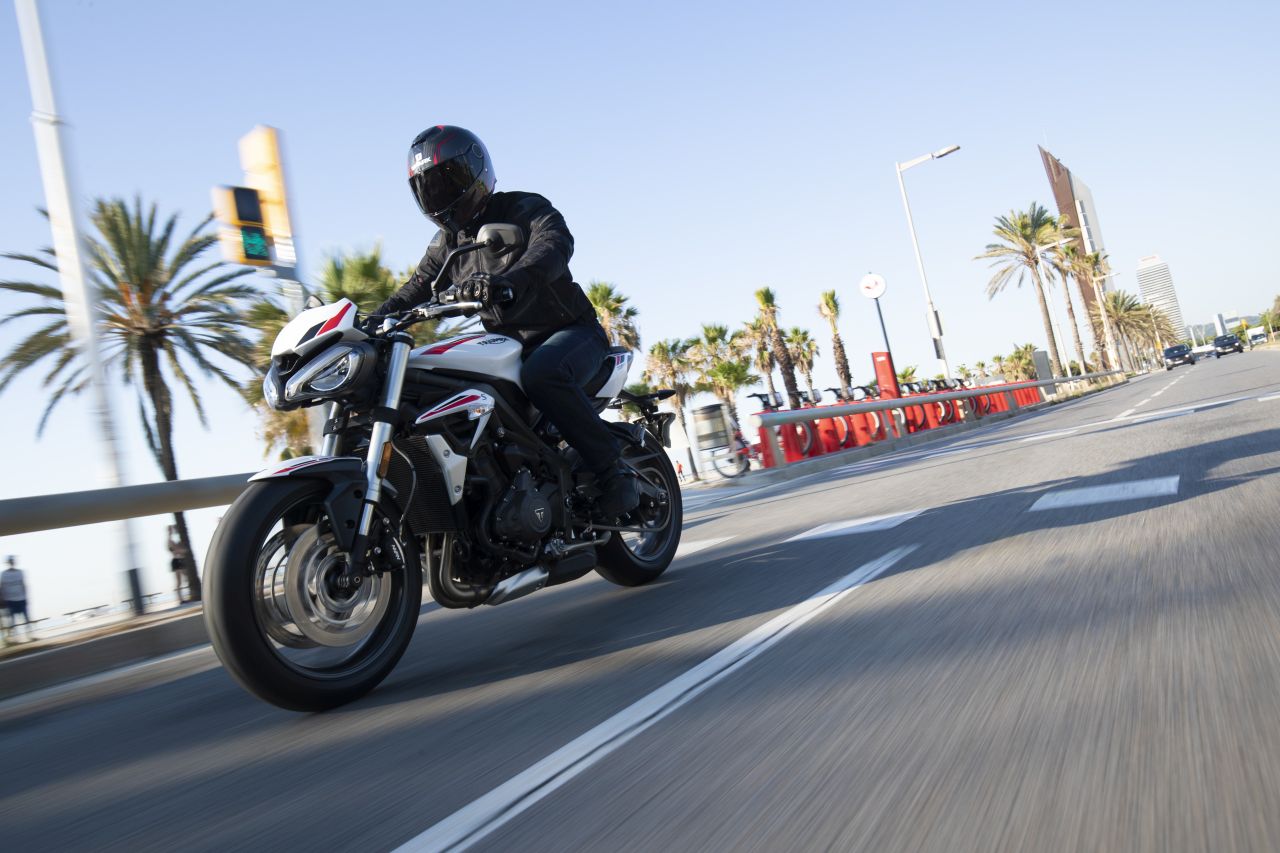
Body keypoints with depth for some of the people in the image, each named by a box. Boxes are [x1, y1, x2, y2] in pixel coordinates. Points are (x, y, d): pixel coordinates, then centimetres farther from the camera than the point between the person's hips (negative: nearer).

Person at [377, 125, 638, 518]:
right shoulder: (448, 241, 13)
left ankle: (613, 471, -26)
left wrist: (509, 280, -52)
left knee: (542, 373, -39)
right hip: (510, 346, 7)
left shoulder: (524, 209, -10)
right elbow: (417, 287, 10)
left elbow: (554, 243, -32)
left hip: (571, 332, -7)